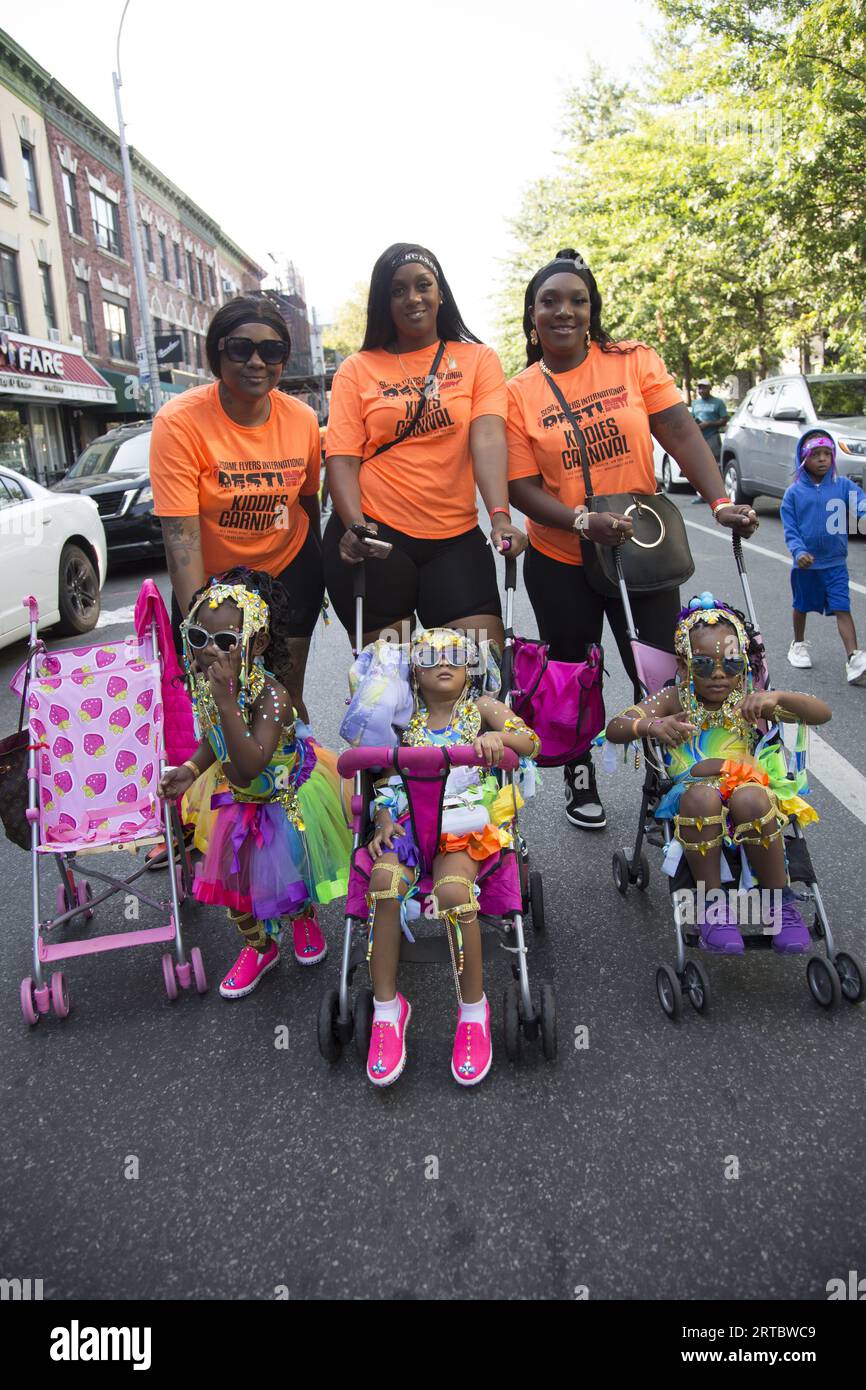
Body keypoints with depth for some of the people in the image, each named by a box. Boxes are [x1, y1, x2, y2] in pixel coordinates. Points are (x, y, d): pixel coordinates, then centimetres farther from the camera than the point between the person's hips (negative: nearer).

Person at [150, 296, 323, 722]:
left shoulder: (302, 419, -9)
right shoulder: (180, 422, -20)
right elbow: (180, 537, -25)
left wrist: (317, 575, 14)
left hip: (288, 572, 2)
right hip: (209, 581, -2)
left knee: (286, 696, 7)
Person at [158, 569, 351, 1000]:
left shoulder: (271, 695, -35)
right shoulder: (205, 685, -15)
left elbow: (253, 763, -47)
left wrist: (227, 702, -52)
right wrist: (190, 770, -11)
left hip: (287, 797, -6)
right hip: (239, 799, 6)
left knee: (291, 870, 13)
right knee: (232, 875, 14)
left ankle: (304, 920, 50)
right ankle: (259, 947, 42)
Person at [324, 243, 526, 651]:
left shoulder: (478, 359, 7)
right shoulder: (357, 369, 7)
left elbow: (488, 438, -9)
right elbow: (342, 458, -1)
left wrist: (500, 516, -24)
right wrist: (356, 525, -19)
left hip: (455, 538, 1)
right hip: (374, 536, 0)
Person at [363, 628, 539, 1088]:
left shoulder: (481, 708, 14)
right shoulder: (407, 722, 19)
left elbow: (531, 742, 1)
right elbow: (388, 777, 16)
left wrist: (496, 737, -20)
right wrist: (384, 819, -3)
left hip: (464, 819, -2)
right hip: (409, 819, 2)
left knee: (453, 890, -34)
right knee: (384, 880, -32)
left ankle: (473, 1011, -14)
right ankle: (387, 1008, -19)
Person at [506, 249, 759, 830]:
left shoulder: (634, 361, -2)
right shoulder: (519, 393, -4)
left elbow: (682, 435, -8)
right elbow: (523, 487, -8)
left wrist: (721, 503, -22)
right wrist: (582, 521, -24)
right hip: (560, 562, 0)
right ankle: (581, 779, 35)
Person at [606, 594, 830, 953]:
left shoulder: (749, 700, 3)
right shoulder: (675, 700, 1)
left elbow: (822, 714, -5)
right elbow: (615, 729, -9)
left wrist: (778, 697, -25)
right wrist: (652, 726, -31)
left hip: (748, 786, 1)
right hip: (695, 799, 0)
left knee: (749, 799, -34)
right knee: (702, 796, -35)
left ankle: (779, 903, -12)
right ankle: (712, 903, -16)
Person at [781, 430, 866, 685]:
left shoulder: (843, 486, -3)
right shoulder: (794, 492, -5)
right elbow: (790, 529, -5)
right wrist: (799, 551, -21)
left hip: (835, 562, 0)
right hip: (805, 563, 0)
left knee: (842, 609, -6)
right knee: (801, 606, 18)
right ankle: (799, 645, 40)